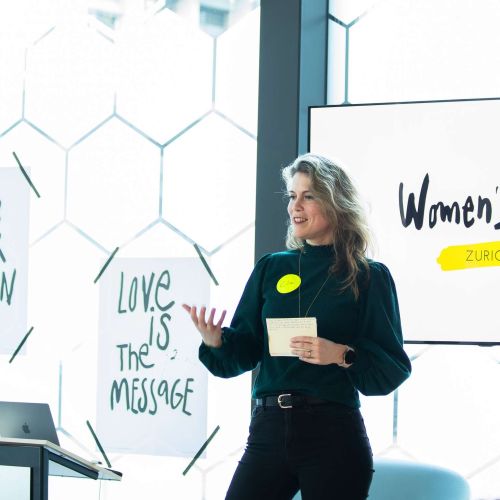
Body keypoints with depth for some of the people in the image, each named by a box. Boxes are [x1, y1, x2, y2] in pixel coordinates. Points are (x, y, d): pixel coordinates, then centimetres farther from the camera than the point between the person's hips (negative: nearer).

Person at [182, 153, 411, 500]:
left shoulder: (369, 277, 0)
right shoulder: (271, 269, 11)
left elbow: (393, 368, -3)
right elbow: (245, 352, 9)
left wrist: (343, 355, -19)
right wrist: (216, 341, -12)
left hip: (334, 433, -3)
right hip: (269, 428, 3)